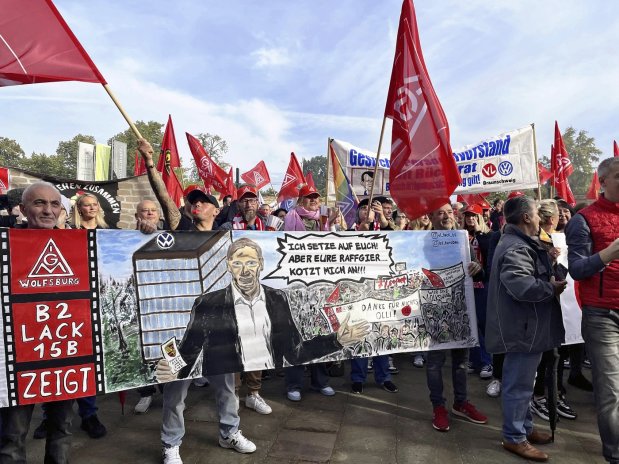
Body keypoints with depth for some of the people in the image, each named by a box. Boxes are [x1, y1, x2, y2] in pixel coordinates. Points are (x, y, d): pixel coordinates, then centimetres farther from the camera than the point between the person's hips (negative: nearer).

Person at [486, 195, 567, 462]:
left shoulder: (518, 243, 15)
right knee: (519, 384, 1)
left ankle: (525, 428, 35)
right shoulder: (516, 248, -22)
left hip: (527, 326, 11)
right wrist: (552, 288, -18)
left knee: (522, 382, 21)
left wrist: (549, 280, 7)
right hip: (523, 328, -11)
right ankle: (514, 437, 14)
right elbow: (523, 287, -34)